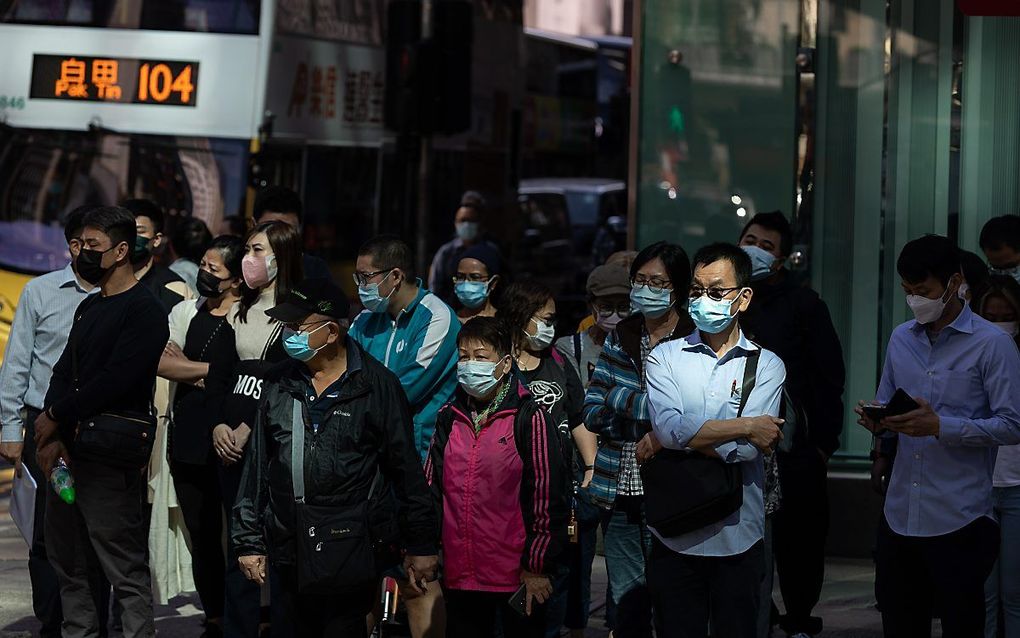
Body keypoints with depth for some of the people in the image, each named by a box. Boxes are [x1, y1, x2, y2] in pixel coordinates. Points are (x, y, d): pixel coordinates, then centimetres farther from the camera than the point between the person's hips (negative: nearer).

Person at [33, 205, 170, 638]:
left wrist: (57, 417, -10)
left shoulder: (144, 310, -9)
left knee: (125, 568, -7)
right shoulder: (89, 307, 19)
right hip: (67, 451, 9)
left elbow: (114, 381, -18)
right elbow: (64, 372, 12)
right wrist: (53, 436, -4)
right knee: (67, 562, 13)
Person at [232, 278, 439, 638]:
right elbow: (257, 467, 15)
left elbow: (406, 469, -1)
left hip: (350, 556, -5)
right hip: (289, 552, 5)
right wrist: (249, 541, 12)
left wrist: (421, 545, 0)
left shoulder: (377, 385, -4)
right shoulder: (280, 386, 10)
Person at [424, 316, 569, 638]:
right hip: (460, 575, 5)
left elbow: (547, 495, -9)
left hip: (519, 576, -5)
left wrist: (537, 565, -10)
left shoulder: (529, 418, -7)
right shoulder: (450, 417, 10)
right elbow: (431, 484, 15)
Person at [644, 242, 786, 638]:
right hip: (674, 535, 0)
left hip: (738, 538, 0)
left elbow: (748, 450, -12)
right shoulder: (665, 357, 5)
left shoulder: (767, 366, 3)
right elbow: (668, 427, -15)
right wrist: (748, 426, -12)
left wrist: (681, 437, -10)